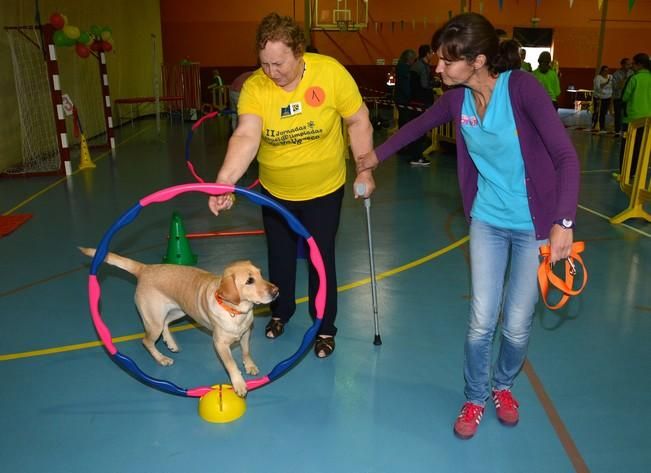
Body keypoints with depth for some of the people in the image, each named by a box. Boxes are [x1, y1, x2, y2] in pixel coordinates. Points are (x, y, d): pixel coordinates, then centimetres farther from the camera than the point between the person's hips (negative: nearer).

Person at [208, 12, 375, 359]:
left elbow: (358, 121, -10)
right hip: (275, 191, 2)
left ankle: (325, 328, 27)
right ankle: (281, 312, 44)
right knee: (280, 256, 18)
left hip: (323, 189, -1)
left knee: (321, 258, 7)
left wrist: (364, 169, -12)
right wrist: (224, 182, -48)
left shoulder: (331, 72, -20)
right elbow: (246, 137, -33)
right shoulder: (254, 87, -20)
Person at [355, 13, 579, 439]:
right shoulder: (457, 99, -6)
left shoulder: (522, 87, -20)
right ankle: (475, 398, 29)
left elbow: (566, 156, -21)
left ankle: (504, 385, 38)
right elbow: (419, 125, 15)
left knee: (517, 326, 7)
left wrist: (564, 222, -29)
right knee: (481, 322, 4)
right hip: (487, 220, 3)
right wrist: (377, 155, 23)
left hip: (535, 225, -3)